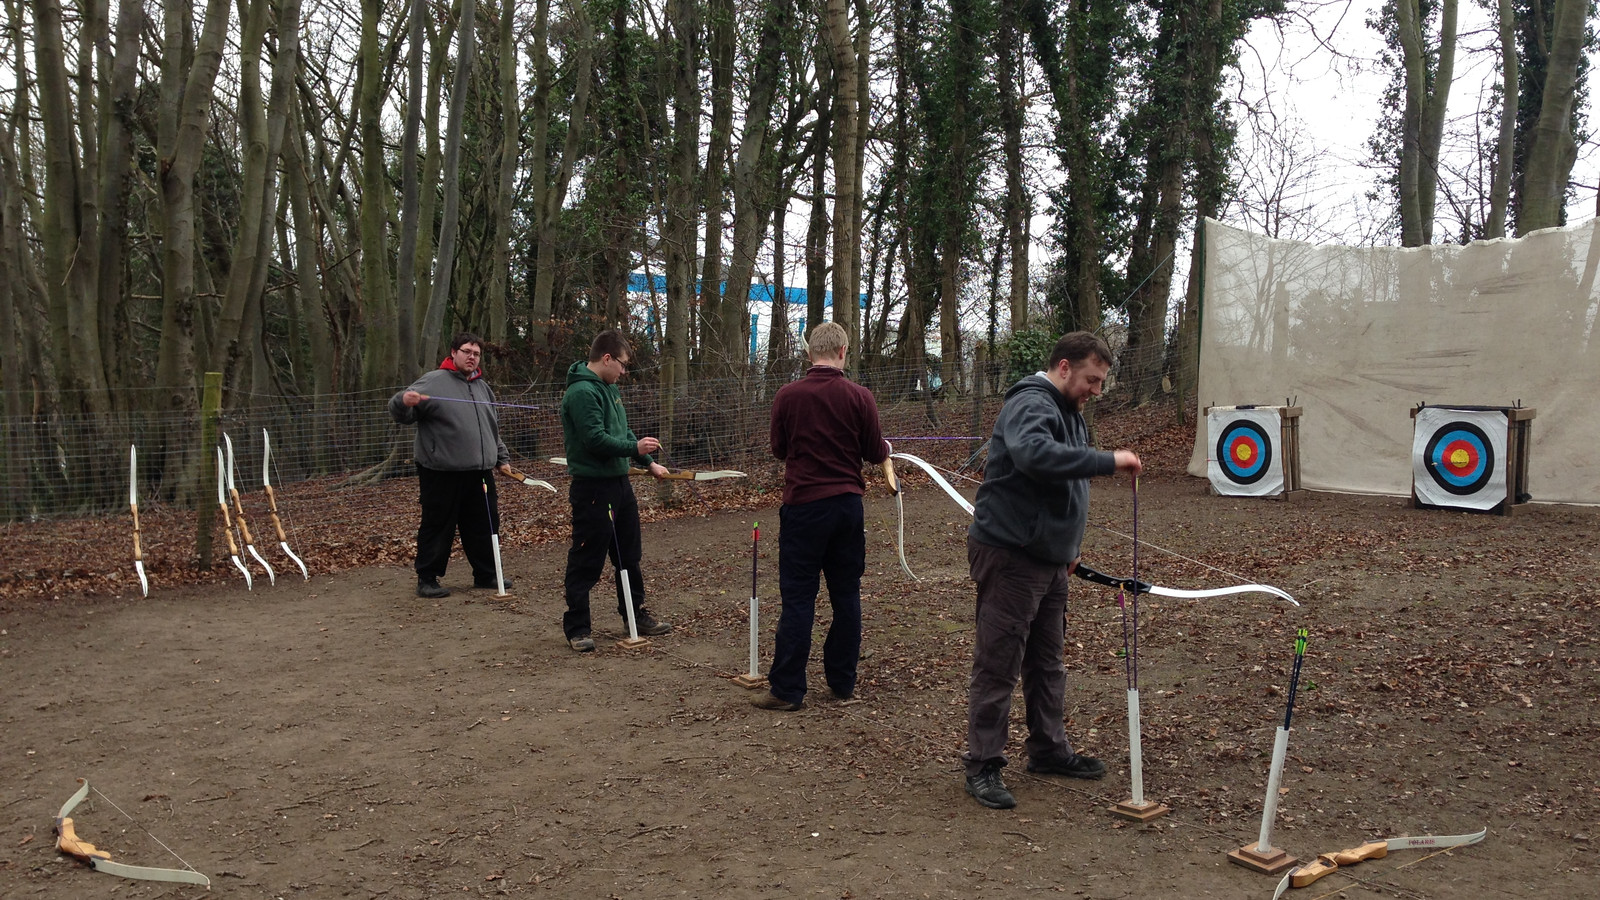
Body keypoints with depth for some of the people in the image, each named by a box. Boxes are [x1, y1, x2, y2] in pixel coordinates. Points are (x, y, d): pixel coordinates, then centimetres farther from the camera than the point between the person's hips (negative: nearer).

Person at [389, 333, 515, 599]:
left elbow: (493, 429, 26)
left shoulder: (483, 387, 18)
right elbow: (401, 413, -11)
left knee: (485, 525, 12)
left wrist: (502, 458, 23)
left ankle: (486, 575, 25)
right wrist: (403, 401, -33)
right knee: (437, 527, 0)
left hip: (479, 472, 7)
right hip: (441, 474, -7)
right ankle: (427, 579, 10)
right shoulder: (433, 381, -5)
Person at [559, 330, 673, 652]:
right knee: (586, 561, -1)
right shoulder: (582, 392, -18)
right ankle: (576, 627, 9)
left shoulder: (609, 388, 13)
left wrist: (648, 462, 19)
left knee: (629, 553, 18)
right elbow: (595, 440, -25)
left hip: (619, 482, 10)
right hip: (593, 488, -10)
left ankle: (635, 613, 32)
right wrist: (634, 447, -17)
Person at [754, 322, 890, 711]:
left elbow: (779, 449, 6)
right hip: (848, 505, 2)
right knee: (846, 595, 12)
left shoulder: (787, 396, -7)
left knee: (798, 597, 2)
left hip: (804, 504, -2)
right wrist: (886, 447, 24)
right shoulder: (859, 397, -5)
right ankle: (843, 682, 21)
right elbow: (875, 453, 2)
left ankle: (788, 689, 4)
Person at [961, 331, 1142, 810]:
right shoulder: (1031, 404, -17)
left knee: (1047, 662, 19)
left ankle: (1049, 749, 32)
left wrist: (1068, 546, 21)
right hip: (1009, 555, -10)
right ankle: (982, 766, 4)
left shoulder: (1066, 411, 16)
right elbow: (1034, 455, -39)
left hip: (1048, 558, 10)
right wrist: (1108, 461, -35)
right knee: (998, 664, -4)